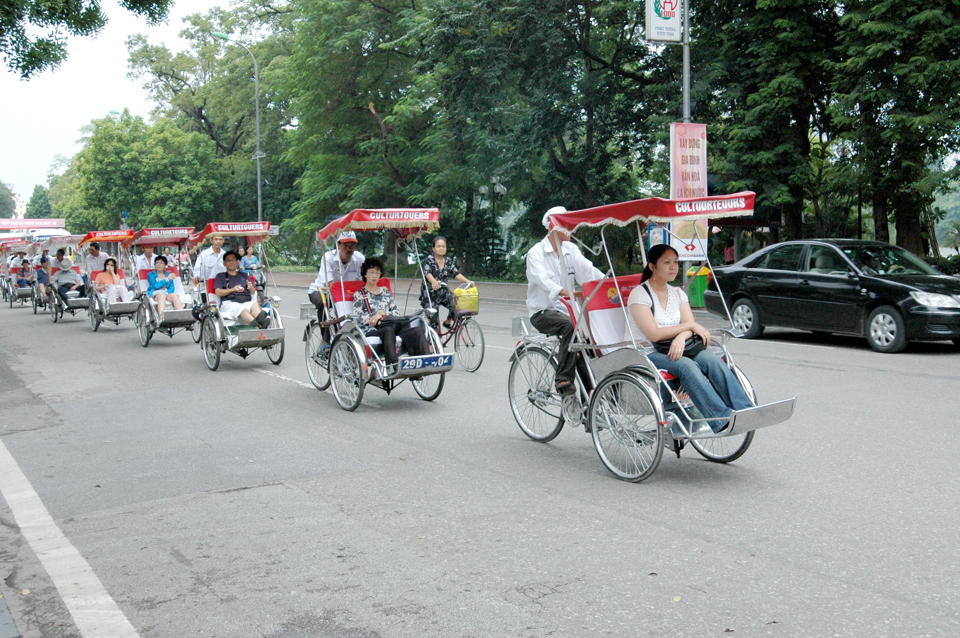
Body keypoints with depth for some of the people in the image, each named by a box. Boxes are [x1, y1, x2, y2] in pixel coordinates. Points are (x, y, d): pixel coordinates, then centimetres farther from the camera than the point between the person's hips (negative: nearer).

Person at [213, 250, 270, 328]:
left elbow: (253, 292, 21)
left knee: (255, 305, -35)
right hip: (229, 303, -3)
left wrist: (251, 288, -4)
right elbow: (218, 292, 7)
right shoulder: (220, 276, 22)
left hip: (246, 302, 3)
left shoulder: (244, 276, 31)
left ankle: (262, 321, -67)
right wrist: (233, 290, -7)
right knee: (241, 308, -39)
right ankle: (257, 325, -65)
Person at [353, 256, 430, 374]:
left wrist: (383, 313, -3)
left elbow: (397, 312, 16)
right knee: (388, 330, -41)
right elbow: (358, 318, 1)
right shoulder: (359, 295, 14)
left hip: (390, 326, 4)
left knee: (418, 331, -25)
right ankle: (392, 365, -55)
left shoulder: (385, 292, 26)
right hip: (370, 331, -4)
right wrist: (377, 315, -8)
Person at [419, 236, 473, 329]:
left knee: (456, 304, -18)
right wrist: (434, 282, -46)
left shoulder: (448, 262, 6)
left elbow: (456, 274, -3)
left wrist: (467, 281, -22)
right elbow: (427, 273, -24)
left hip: (443, 292, 4)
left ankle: (448, 322, 6)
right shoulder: (429, 260, -8)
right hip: (430, 293, -4)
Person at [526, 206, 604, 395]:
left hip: (565, 309, 6)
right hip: (542, 312, -6)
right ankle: (563, 379, -31)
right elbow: (542, 280, -26)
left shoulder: (571, 249, 11)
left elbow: (589, 271, -3)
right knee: (571, 326, -33)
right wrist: (564, 292, -45)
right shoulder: (536, 253, -8)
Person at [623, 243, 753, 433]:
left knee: (710, 358, -24)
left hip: (672, 350, 6)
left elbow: (690, 328, 1)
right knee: (686, 365, -34)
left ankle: (745, 409, -34)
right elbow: (654, 334, -17)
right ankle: (721, 418, -44)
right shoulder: (640, 294, -7)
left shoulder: (678, 294, 14)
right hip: (642, 354, -6)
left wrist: (680, 337, -23)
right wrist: (689, 326, -11)